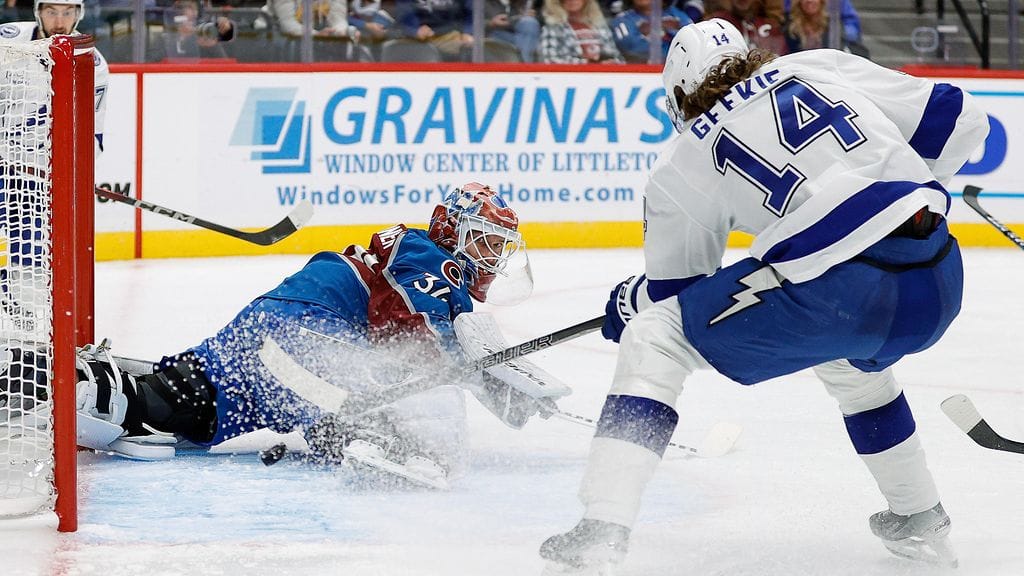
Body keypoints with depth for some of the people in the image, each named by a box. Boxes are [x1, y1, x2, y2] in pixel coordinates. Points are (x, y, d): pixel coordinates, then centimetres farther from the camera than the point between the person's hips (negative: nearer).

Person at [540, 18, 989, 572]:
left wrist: (625, 305, 46)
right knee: (851, 359, 39)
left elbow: (674, 290, 24)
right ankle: (920, 522, 45)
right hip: (940, 282, 5)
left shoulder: (680, 166, 13)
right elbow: (958, 118, 18)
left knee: (653, 338, 12)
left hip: (834, 294, -5)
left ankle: (603, 528, 3)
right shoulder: (823, 67, 19)